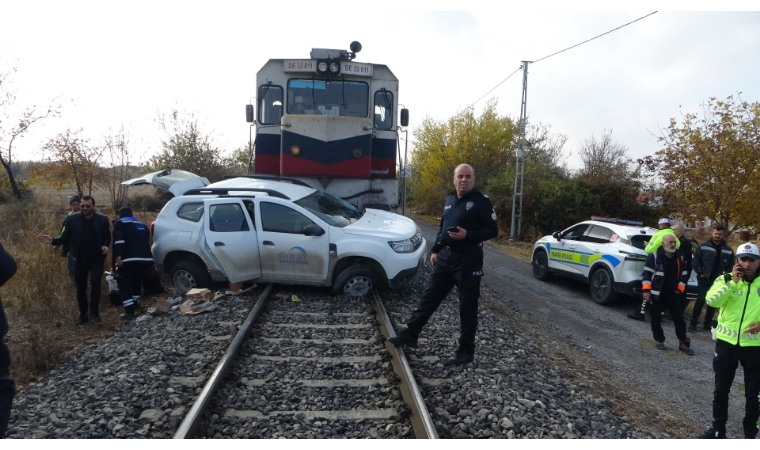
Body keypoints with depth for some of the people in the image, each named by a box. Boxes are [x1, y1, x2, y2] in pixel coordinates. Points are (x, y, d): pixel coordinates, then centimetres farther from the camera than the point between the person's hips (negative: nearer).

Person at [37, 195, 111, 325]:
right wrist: (53, 240, -21)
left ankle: (94, 311, 0)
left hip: (96, 258, -2)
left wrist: (105, 245, -20)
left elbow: (107, 237, 0)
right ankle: (83, 314, 26)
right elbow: (65, 237, -2)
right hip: (80, 259, 2)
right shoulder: (72, 219, -5)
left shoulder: (102, 219, -6)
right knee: (80, 287, 8)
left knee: (95, 282, -18)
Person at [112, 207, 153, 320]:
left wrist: (117, 256, -14)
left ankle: (129, 311, -3)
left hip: (130, 258, -6)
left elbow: (119, 240, -8)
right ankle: (135, 304, 34)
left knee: (124, 283, 5)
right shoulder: (142, 224, 28)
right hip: (146, 258, 6)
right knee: (137, 280, 27)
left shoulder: (120, 223, 10)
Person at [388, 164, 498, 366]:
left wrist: (468, 235, -24)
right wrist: (435, 250, 15)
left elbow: (492, 230, -12)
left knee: (467, 306, 2)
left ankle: (466, 351, 14)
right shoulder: (450, 199, 12)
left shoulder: (481, 200, -10)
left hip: (468, 259, -7)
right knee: (429, 297, 12)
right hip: (445, 256, 7)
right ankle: (410, 334, 22)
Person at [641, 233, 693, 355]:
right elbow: (647, 273, -9)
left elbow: (684, 275, 15)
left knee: (679, 318, 3)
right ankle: (660, 341, 19)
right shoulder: (654, 255, -9)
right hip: (656, 293, -4)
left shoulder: (679, 257, 6)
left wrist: (679, 289, 5)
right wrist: (646, 290, -14)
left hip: (672, 293, 4)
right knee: (656, 319, 4)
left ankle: (683, 343, 11)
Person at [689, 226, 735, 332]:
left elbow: (731, 266, 8)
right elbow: (695, 260, -4)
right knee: (701, 299, -8)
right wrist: (700, 273, -9)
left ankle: (708, 323, 21)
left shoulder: (728, 250, 4)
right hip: (705, 278, -3)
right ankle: (693, 322, 0)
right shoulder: (703, 246, -4)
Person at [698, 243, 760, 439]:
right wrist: (732, 282, -24)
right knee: (721, 389, 11)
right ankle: (718, 429, 26)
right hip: (727, 342, 0)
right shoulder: (725, 279, -4)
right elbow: (711, 300, -20)